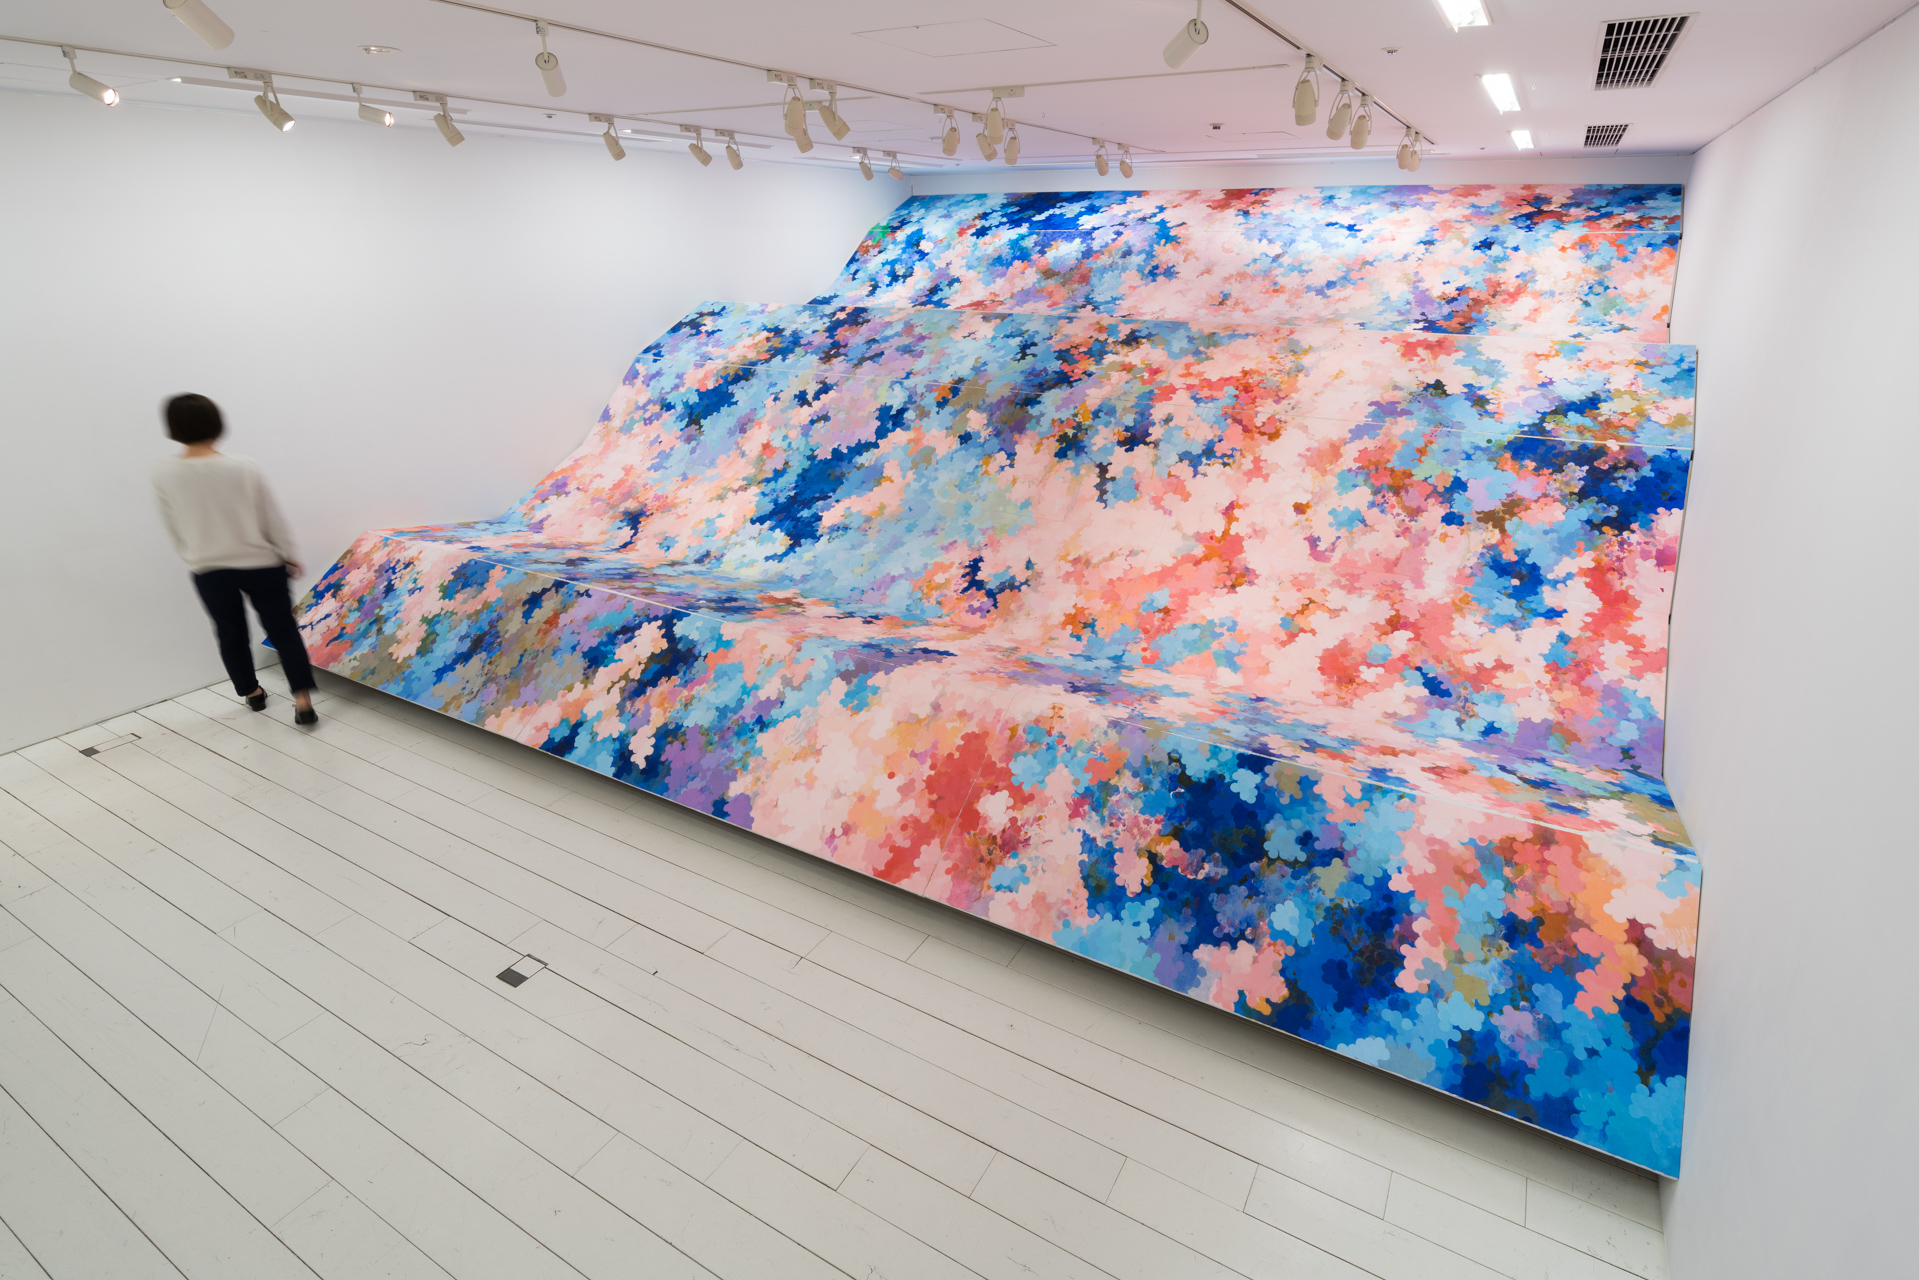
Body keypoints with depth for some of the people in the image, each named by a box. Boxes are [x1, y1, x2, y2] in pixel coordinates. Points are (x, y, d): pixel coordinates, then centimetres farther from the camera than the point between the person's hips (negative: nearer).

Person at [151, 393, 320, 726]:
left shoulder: (163, 473, -10)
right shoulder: (244, 469, -17)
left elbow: (172, 527, 3)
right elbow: (273, 519, -8)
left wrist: (195, 557, 19)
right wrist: (288, 556, 7)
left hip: (208, 571, 2)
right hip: (260, 565, -2)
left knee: (230, 634, 19)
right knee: (283, 629, 7)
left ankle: (252, 693, 35)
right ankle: (302, 701, -1)